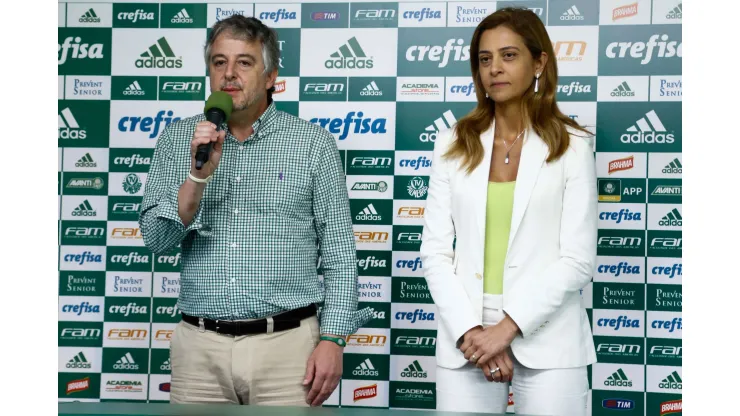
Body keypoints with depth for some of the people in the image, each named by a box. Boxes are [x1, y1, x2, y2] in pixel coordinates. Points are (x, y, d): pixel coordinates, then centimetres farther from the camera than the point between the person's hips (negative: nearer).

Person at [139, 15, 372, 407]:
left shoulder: (314, 143, 0)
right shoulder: (177, 139, 6)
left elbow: (339, 253, 0)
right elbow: (155, 238, 0)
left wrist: (332, 339, -7)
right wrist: (199, 174, -14)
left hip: (287, 344, -2)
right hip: (199, 346, 2)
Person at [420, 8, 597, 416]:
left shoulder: (572, 147, -1)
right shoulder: (453, 145, 5)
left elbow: (578, 260, -7)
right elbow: (435, 251, 2)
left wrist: (507, 327, -14)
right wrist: (468, 331, -10)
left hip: (547, 339, -2)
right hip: (465, 335, 2)